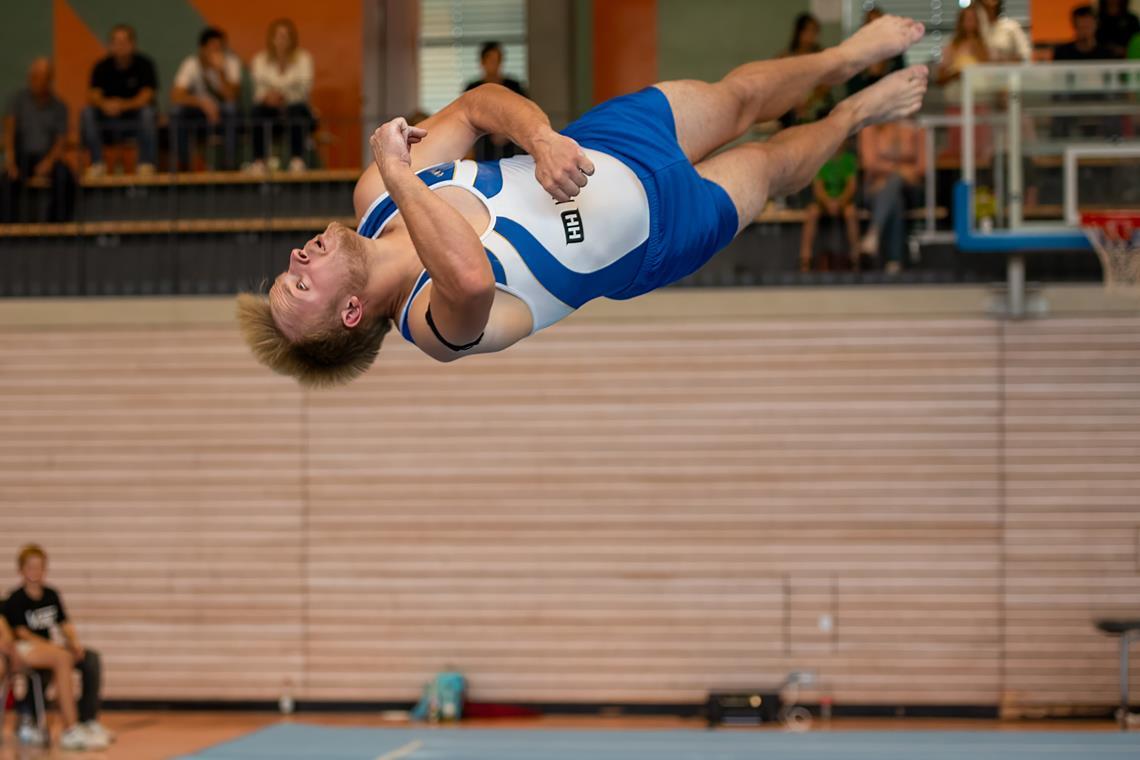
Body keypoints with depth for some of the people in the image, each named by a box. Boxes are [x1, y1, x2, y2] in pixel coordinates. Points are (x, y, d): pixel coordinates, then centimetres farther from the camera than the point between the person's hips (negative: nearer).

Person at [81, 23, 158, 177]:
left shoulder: (144, 64, -7)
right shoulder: (102, 67, 0)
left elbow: (145, 98, -17)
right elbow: (92, 96, -11)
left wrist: (122, 105, -35)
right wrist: (104, 104, -36)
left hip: (136, 118, -2)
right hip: (109, 120, 2)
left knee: (147, 112, -34)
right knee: (87, 113, -24)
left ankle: (146, 162, -25)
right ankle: (97, 163, -20)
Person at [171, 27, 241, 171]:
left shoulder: (231, 62, -14)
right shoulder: (191, 63, -14)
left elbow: (231, 96, -26)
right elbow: (175, 96, -27)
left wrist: (220, 71, -39)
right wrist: (202, 103, -42)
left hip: (225, 112, -1)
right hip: (200, 111, 1)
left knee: (232, 108, -34)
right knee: (179, 109, -30)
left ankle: (230, 165, -30)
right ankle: (182, 166, -20)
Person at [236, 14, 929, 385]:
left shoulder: (374, 196, -20)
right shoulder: (437, 324, -38)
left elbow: (481, 103, -14)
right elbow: (470, 277, -65)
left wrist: (540, 138, -35)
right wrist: (399, 173, -56)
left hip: (600, 140, 4)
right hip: (656, 228, -4)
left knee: (739, 97, 21)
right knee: (770, 164, 17)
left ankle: (842, 59, 52)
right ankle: (855, 114, 50)